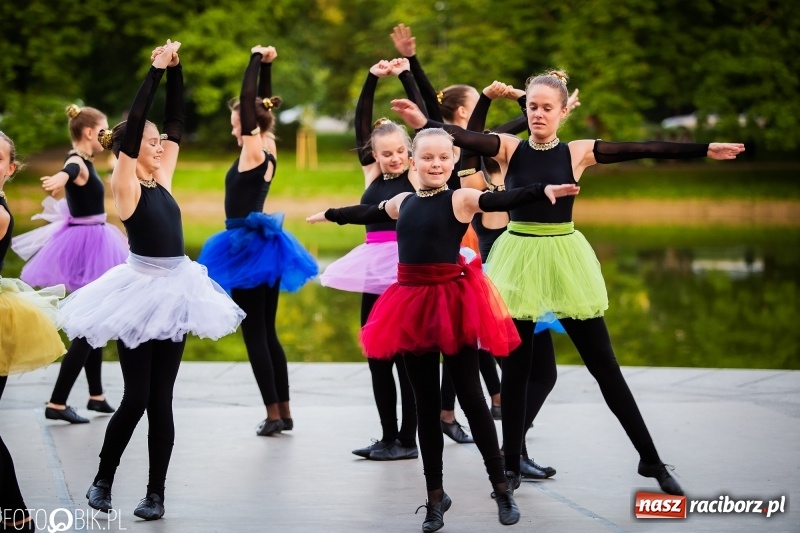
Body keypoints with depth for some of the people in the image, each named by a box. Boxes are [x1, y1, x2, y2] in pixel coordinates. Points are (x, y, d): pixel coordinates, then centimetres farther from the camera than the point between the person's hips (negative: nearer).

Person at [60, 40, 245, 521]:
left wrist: (176, 70, 1)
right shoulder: (126, 187, -8)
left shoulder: (162, 179, 9)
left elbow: (177, 121, 9)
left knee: (161, 398, 6)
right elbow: (133, 125, -19)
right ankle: (103, 480, 16)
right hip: (141, 292, -6)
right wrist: (156, 71, -19)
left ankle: (156, 493, 10)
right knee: (136, 397, -2)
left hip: (173, 292, 6)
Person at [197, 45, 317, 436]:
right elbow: (261, 104, 15)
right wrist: (266, 66, 13)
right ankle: (283, 412, 14)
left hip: (247, 249, -9)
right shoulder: (269, 150, 6)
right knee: (266, 332, 12)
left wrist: (256, 61, -12)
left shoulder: (253, 153, -15)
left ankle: (273, 413, -3)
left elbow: (249, 100, -18)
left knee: (254, 333, -4)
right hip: (259, 246, 9)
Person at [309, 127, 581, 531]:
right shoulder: (403, 202, 9)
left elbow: (504, 201, -24)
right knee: (425, 403, 10)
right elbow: (368, 214, 29)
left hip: (453, 303, -5)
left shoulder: (461, 199, -8)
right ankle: (435, 494, 19)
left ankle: (501, 487, 13)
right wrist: (329, 215, 45)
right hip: (413, 305, 5)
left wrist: (543, 190, -42)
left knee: (470, 396, 1)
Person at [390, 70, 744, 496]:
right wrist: (425, 124, -40)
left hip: (565, 259, 0)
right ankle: (511, 464, 21)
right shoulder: (509, 148, -3)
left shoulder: (578, 152, -1)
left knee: (604, 365, 4)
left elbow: (641, 150, -5)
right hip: (519, 259, 0)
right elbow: (466, 138, -21)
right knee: (516, 367, 7)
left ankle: (651, 460, 13)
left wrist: (704, 150, -7)